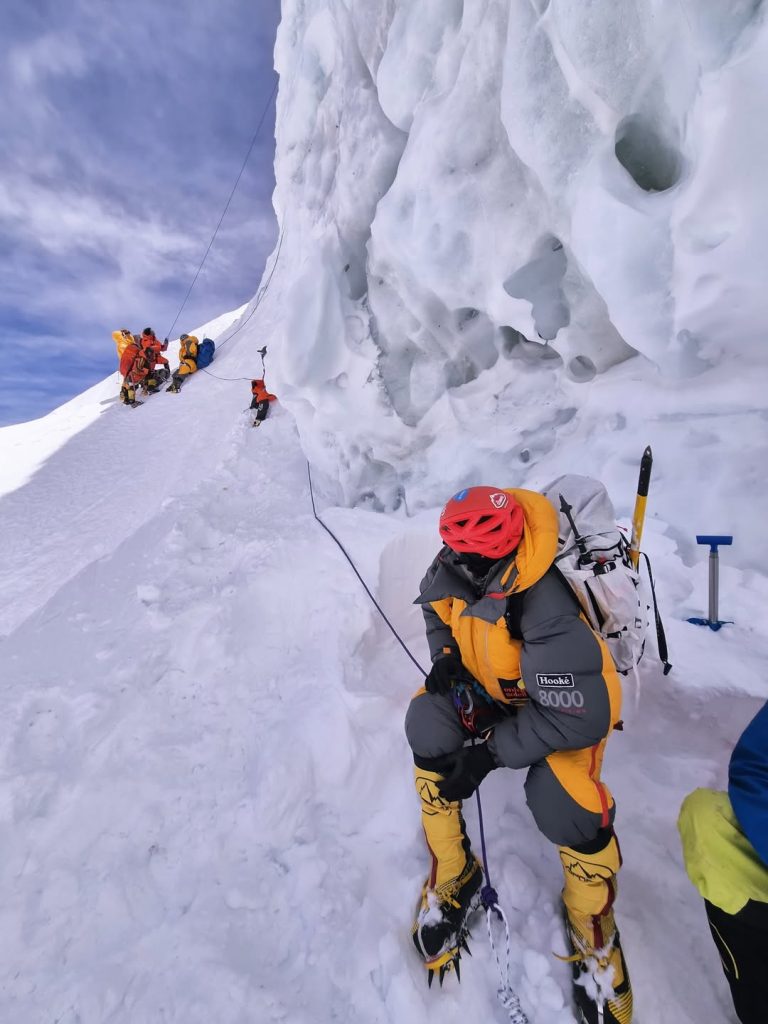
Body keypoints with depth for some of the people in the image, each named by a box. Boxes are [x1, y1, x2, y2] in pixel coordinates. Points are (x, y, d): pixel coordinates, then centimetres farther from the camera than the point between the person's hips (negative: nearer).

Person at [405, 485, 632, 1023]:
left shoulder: (549, 614, -38)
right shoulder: (452, 571, -20)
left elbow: (578, 716, -29)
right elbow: (439, 610, 3)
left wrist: (491, 752, -24)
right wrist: (447, 655, -15)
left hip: (570, 700, -4)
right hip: (491, 681, 5)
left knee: (565, 806, -22)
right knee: (430, 729, -17)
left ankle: (593, 923, 15)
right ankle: (452, 875, 9)